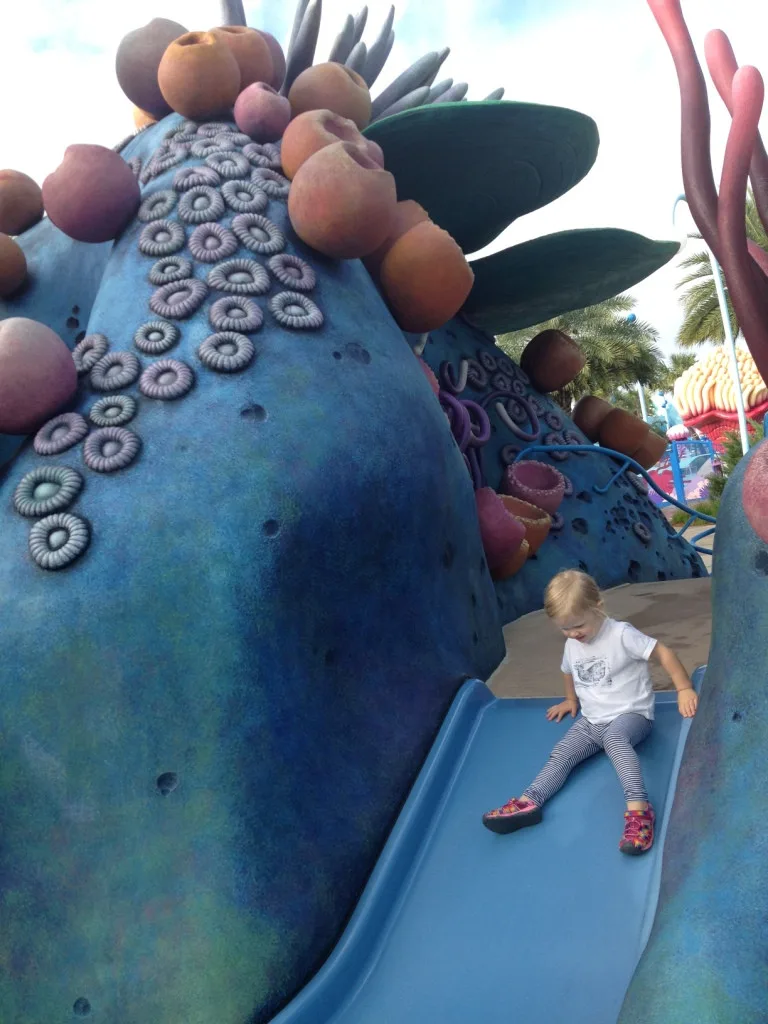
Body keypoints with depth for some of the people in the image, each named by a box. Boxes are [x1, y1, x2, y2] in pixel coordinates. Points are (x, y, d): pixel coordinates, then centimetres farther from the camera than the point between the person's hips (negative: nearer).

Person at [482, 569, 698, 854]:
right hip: (591, 720, 7)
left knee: (613, 737, -38)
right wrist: (571, 700, 30)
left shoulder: (622, 635, -16)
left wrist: (684, 689, -24)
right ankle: (529, 802, -23)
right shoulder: (571, 646, 7)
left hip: (631, 714, -7)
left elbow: (664, 653, -17)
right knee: (562, 752, -12)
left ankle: (638, 807, -49)